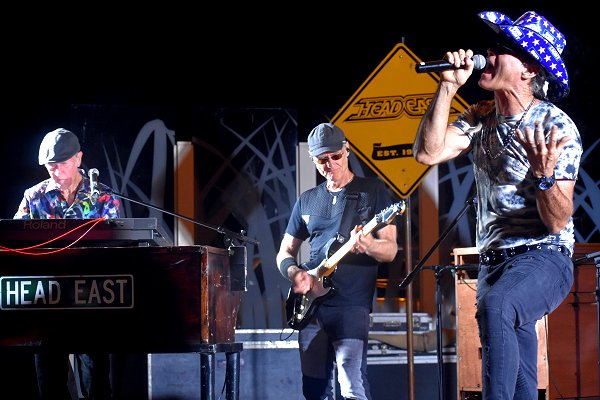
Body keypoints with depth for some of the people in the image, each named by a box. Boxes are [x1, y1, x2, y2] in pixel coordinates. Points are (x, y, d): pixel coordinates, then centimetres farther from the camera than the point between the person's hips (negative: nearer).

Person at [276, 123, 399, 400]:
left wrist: (367, 245, -26)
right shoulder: (307, 200, 15)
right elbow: (285, 252, 20)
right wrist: (294, 272, -3)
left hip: (352, 304, -5)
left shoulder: (372, 191, 2)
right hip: (311, 305, 5)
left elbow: (391, 250, -3)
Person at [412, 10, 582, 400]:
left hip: (543, 259, -7)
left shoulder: (557, 128, -13)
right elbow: (428, 153, -7)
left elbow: (558, 222, -16)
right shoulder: (481, 118, 6)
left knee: (496, 306, -38)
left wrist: (544, 175, -35)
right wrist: (448, 88, -9)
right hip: (494, 262, 7)